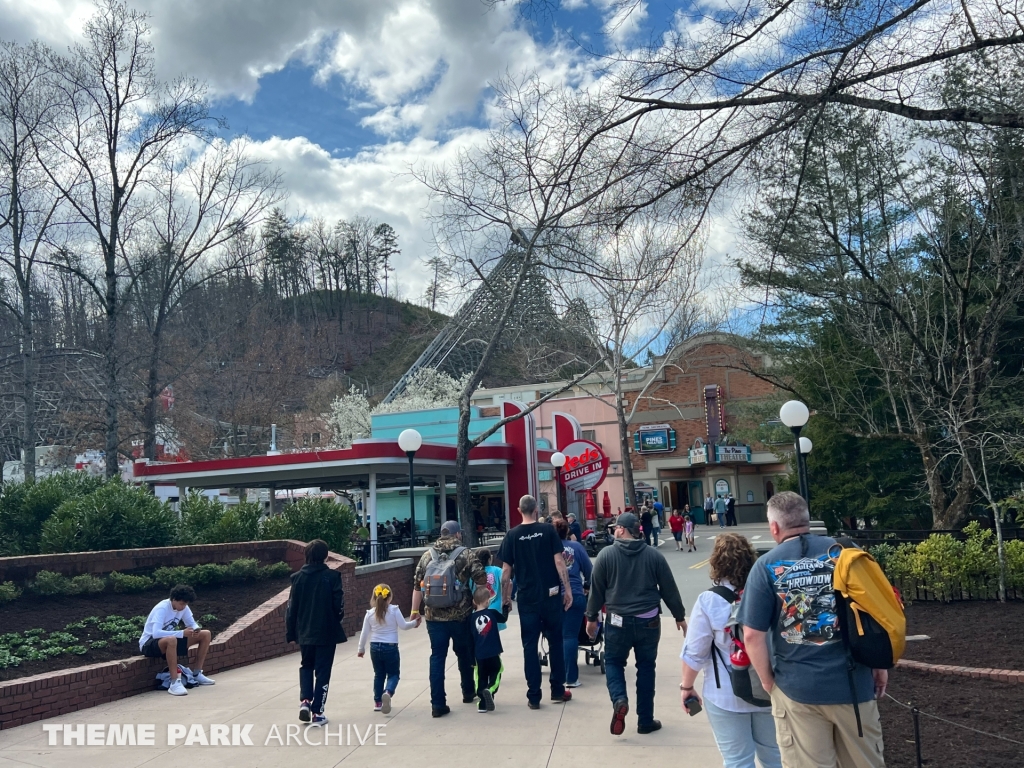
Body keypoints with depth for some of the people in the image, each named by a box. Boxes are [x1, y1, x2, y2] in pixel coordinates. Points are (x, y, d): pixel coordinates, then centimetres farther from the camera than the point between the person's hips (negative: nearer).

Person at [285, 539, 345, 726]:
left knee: (306, 667, 23)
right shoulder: (332, 576, -11)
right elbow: (339, 605, -10)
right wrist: (337, 620, 11)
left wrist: (290, 633, 9)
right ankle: (317, 712, 8)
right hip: (327, 632, -3)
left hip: (305, 633, 3)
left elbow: (292, 608, 0)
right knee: (322, 671, 8)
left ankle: (305, 701, 6)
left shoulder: (298, 577, -2)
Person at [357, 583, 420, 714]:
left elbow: (364, 633, 4)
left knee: (379, 675, 17)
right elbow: (403, 625, -8)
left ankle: (378, 702, 19)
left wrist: (361, 648, 15)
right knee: (393, 674, 7)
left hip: (375, 647, 3)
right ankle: (388, 693, -21)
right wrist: (415, 622, 9)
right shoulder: (394, 610, -9)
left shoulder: (370, 613, 0)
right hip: (390, 647, -3)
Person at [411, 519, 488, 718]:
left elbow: (417, 585, 7)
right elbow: (481, 581, -8)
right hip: (461, 615, -1)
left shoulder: (427, 555, 7)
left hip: (435, 616, 2)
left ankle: (438, 704, 2)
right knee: (465, 654, 18)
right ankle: (468, 693, 33)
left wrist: (415, 610, 14)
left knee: (437, 658, 5)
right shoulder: (467, 554, -2)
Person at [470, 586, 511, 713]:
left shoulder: (472, 618, -1)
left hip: (479, 655, 2)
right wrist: (506, 608, 33)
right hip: (493, 653, -2)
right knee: (495, 674, 12)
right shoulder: (492, 613, -5)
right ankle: (490, 689, -17)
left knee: (481, 678, 11)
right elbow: (504, 618, 16)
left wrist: (472, 657, 16)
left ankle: (482, 704, 9)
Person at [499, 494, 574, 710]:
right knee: (555, 641, 13)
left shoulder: (512, 535, -1)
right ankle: (558, 690, 19)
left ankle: (534, 696, 8)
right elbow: (559, 561, -7)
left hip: (527, 597, 0)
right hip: (550, 595, 0)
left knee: (530, 645, 6)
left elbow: (506, 570, -1)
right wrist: (567, 589, 0)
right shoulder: (547, 530, -3)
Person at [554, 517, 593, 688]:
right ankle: (571, 678, -1)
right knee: (570, 636, 0)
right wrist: (589, 585, 25)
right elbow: (589, 570, 8)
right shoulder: (576, 546, 4)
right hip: (575, 595, -1)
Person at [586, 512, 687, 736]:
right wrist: (680, 616, 15)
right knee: (646, 667, 13)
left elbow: (596, 589, -2)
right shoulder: (654, 555, -1)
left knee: (613, 662, 15)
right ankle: (646, 721, 19)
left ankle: (619, 700, -11)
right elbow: (669, 589, 3)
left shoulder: (606, 554, -7)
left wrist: (591, 617, 10)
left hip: (618, 621, -2)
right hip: (648, 621, 2)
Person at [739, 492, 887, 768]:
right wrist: (880, 664, 13)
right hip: (852, 681, 2)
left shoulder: (766, 566, -8)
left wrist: (768, 682, 4)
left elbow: (753, 635, -9)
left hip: (796, 687, -2)